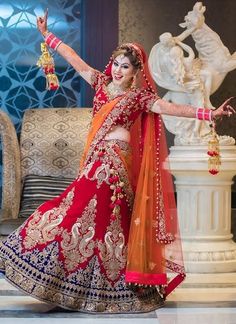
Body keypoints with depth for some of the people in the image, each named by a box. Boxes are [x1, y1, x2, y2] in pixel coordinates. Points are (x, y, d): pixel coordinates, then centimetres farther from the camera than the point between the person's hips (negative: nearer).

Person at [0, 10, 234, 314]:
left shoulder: (139, 96, -5)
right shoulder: (101, 82, 10)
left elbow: (171, 108, -14)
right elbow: (73, 58, 13)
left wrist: (209, 113, -24)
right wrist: (46, 34, 17)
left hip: (115, 162, -6)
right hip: (96, 160, 6)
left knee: (98, 215, -8)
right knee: (96, 214, 8)